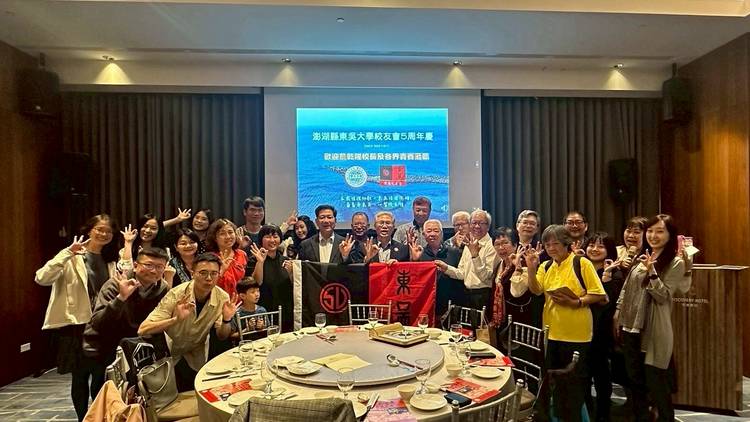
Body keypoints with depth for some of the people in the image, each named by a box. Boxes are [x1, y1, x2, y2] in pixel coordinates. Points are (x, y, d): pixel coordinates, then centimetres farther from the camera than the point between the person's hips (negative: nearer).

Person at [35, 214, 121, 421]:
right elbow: (42, 279, -22)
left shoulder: (110, 262, 10)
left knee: (100, 377, 12)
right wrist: (68, 253, -28)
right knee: (80, 377, 8)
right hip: (77, 325, -4)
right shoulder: (73, 257, -8)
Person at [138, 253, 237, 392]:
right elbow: (142, 330, -29)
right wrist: (176, 319, -43)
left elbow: (222, 336, -8)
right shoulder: (176, 295, -25)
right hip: (169, 351, -2)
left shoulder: (222, 298, -17)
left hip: (196, 355, 2)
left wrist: (226, 320, -29)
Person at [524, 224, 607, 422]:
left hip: (576, 334, -5)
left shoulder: (582, 263, -8)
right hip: (551, 333, 5)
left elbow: (599, 295, -10)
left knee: (574, 382, 9)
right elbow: (536, 290, -9)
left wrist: (576, 302, -22)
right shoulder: (545, 266, 7)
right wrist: (531, 267, -21)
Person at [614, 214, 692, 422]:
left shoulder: (676, 263, -6)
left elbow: (663, 296, -14)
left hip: (654, 331, -6)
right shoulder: (641, 258, 11)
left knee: (656, 384, 4)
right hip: (631, 327, 6)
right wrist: (617, 317, 11)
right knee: (635, 380, 16)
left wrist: (651, 272, -26)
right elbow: (625, 290, 13)